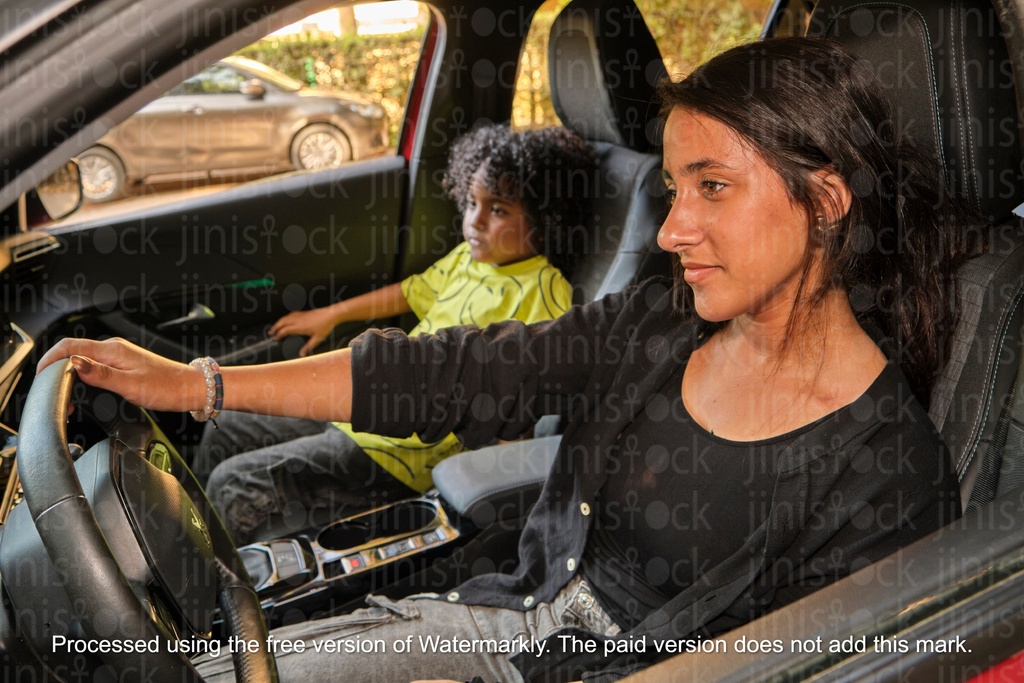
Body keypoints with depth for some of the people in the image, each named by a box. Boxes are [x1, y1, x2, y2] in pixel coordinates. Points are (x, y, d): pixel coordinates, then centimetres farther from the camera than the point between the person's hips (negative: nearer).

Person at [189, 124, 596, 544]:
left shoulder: (543, 292, -18)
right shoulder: (468, 256, 8)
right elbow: (410, 293, 25)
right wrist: (329, 315, 33)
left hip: (402, 452, -9)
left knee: (234, 485, -13)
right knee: (223, 433, 15)